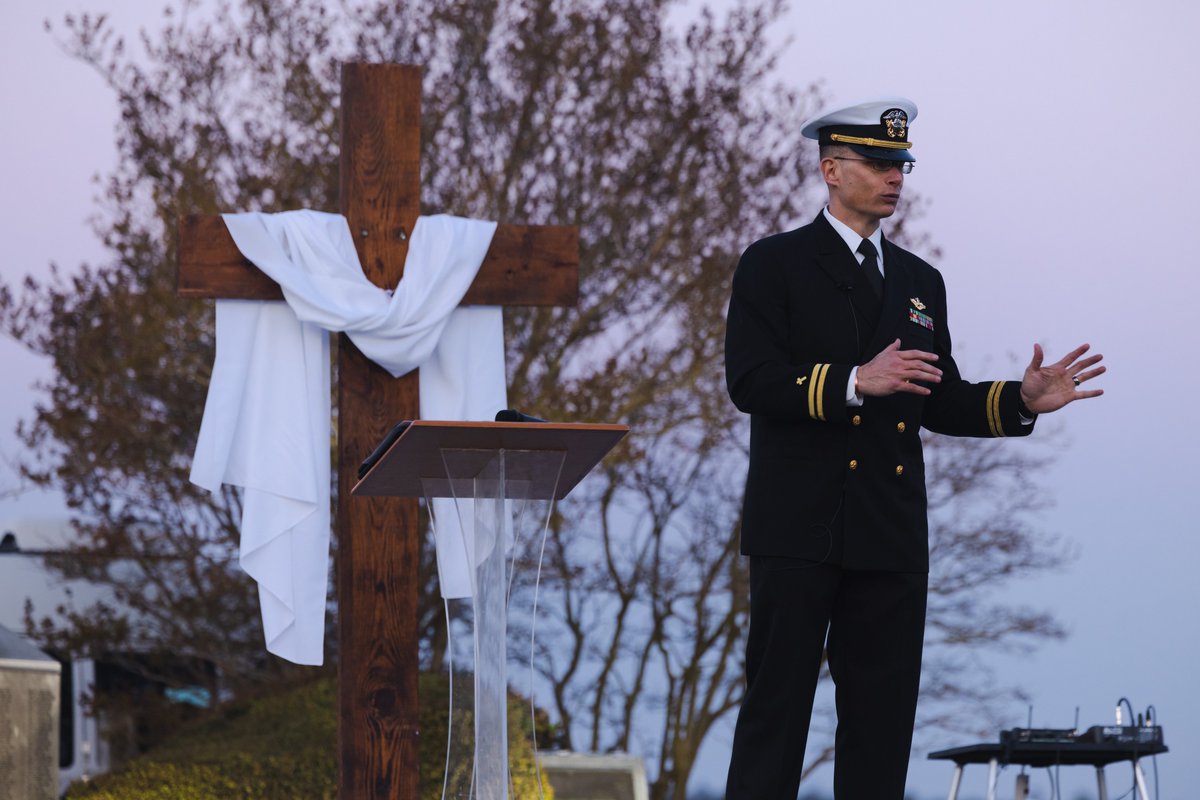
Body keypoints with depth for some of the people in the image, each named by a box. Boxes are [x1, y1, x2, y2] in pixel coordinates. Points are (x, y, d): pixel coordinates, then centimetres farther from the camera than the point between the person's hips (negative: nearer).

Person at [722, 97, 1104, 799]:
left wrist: (1023, 399, 1)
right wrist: (853, 382, -23)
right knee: (777, 707, -7)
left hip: (892, 540, 5)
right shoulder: (774, 266, 1)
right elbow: (750, 381, -11)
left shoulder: (920, 281, 19)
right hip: (799, 530, -5)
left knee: (883, 715, 4)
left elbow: (938, 403, 18)